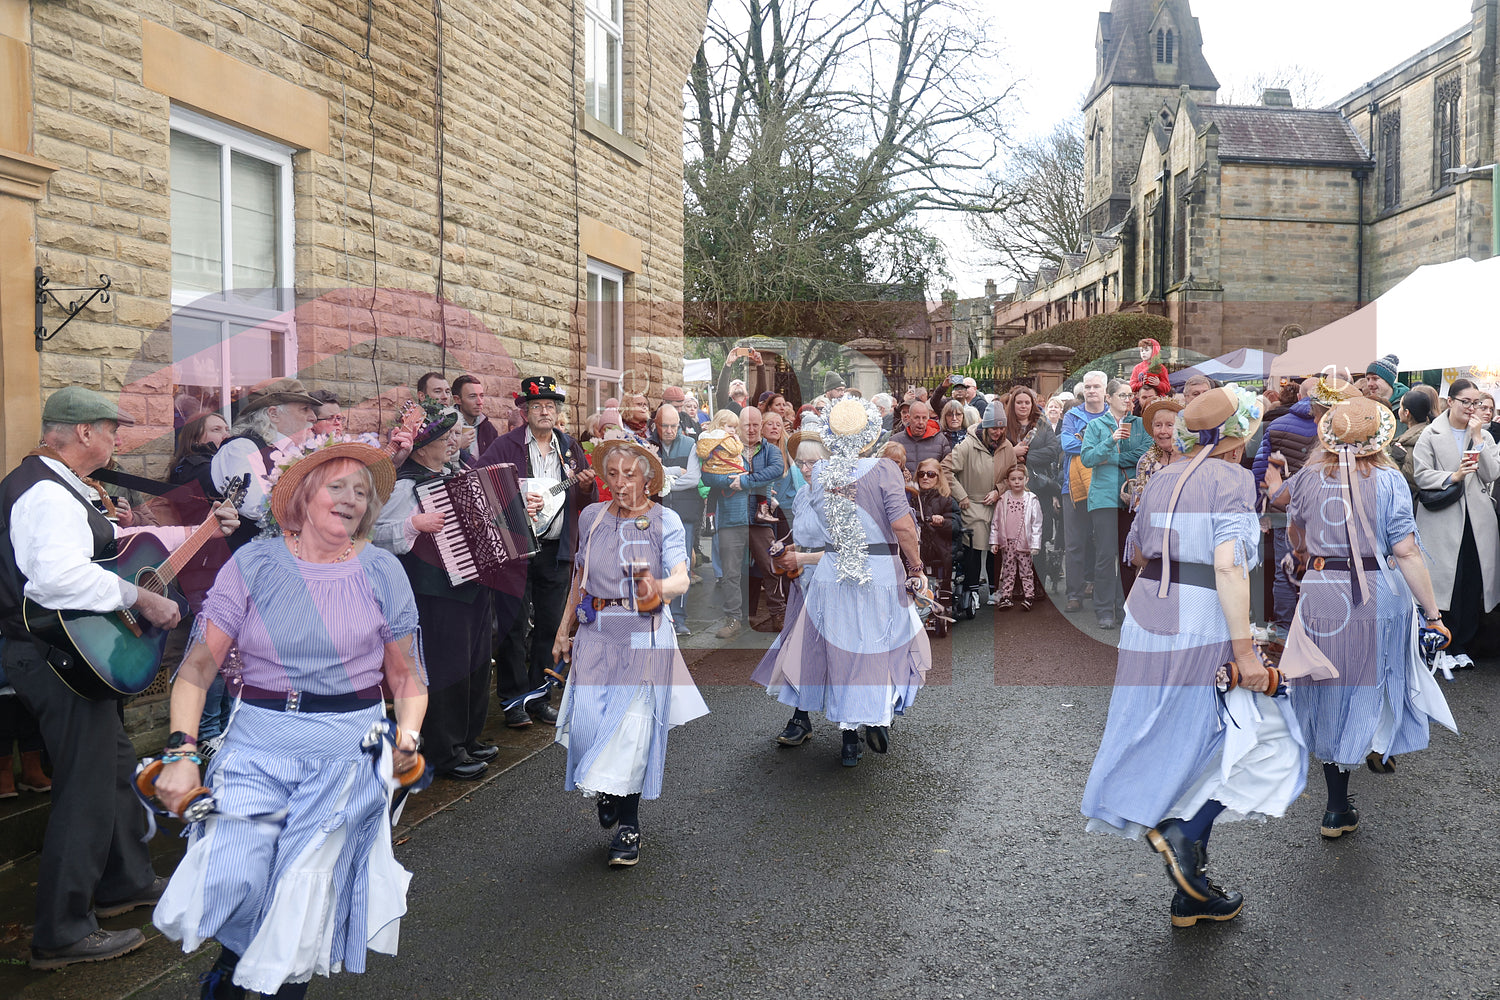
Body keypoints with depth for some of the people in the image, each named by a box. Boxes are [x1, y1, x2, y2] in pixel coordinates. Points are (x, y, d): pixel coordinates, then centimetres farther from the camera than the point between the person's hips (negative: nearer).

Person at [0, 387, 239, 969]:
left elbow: (113, 543, 25)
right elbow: (58, 576, -39)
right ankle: (62, 934, 4)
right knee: (86, 789, -5)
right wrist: (141, 599, -31)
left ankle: (125, 882, 38)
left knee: (116, 762, 23)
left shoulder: (63, 488, 14)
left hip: (73, 654, 12)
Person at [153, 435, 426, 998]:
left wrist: (408, 735, -6)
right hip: (259, 742, 0)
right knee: (231, 880, -14)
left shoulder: (381, 572, 5)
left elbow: (407, 676, 11)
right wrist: (181, 750, -12)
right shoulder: (254, 564, 1)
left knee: (304, 890, -4)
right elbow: (199, 665, -1)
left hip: (350, 748, 0)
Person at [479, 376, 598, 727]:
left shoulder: (571, 448, 13)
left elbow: (588, 503, 15)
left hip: (556, 550, 4)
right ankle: (513, 699, 10)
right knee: (513, 625, -1)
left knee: (549, 625, 8)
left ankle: (538, 695, 21)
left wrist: (587, 487, -7)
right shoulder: (505, 446, 0)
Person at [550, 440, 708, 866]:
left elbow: (682, 578, -16)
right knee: (586, 719, -5)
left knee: (632, 724, -6)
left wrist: (661, 587, -39)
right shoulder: (592, 516, 8)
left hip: (644, 637, -3)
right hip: (596, 635, 3)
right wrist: (563, 630, 17)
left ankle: (628, 823, 8)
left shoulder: (665, 521, -3)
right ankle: (604, 787, 27)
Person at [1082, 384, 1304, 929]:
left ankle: (1191, 893, 20)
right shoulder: (1233, 480, -9)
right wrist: (1244, 651, -19)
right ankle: (1183, 829, -7)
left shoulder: (1163, 479, 11)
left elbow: (1136, 552, 22)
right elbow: (1228, 566, -20)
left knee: (1182, 754, 14)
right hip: (1203, 637, -7)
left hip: (1146, 631, 7)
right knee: (1262, 745, 9)